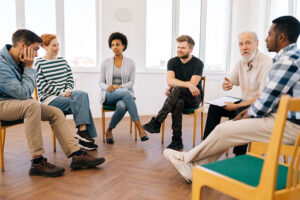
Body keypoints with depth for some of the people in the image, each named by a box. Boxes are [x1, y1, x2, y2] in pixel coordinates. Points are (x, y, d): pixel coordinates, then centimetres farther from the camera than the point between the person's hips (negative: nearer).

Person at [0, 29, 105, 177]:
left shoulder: (19, 61, 4)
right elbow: (24, 93, -27)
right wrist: (29, 67, -20)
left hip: (19, 103, 9)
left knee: (55, 112, -3)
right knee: (32, 104, -37)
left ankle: (76, 155, -7)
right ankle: (37, 162, -32)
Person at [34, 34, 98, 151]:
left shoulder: (62, 61, 17)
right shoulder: (39, 63, -1)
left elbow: (70, 78, 14)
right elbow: (42, 86, -9)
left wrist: (68, 90, -7)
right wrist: (61, 92, -15)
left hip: (65, 94, 5)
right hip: (49, 98, -5)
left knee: (82, 94, -28)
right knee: (82, 103, -27)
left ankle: (82, 131, -34)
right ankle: (83, 131, -22)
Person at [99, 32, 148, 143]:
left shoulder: (130, 63, 8)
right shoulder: (105, 63, 9)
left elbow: (131, 83, 2)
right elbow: (101, 82, 8)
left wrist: (120, 86, -17)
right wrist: (107, 87, -15)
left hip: (125, 94, 1)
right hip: (108, 95, 0)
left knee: (122, 106, -40)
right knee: (125, 92, -38)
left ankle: (109, 130, -14)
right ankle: (139, 127, -39)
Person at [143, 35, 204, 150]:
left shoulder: (198, 63, -5)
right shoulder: (172, 62, 5)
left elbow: (193, 84, -17)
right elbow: (169, 81, -12)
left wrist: (171, 87, -13)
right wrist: (188, 85, -26)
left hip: (194, 98, -2)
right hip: (177, 97, 2)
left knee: (176, 89, -35)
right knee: (178, 103, -36)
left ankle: (156, 122, -36)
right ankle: (177, 141, -30)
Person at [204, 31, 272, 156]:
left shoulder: (267, 63, -20)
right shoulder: (241, 62, 3)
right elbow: (232, 82, 15)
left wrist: (236, 106, -25)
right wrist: (226, 85, -11)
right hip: (245, 102, 8)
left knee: (240, 112, -34)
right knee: (214, 107, -4)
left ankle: (240, 156, -20)